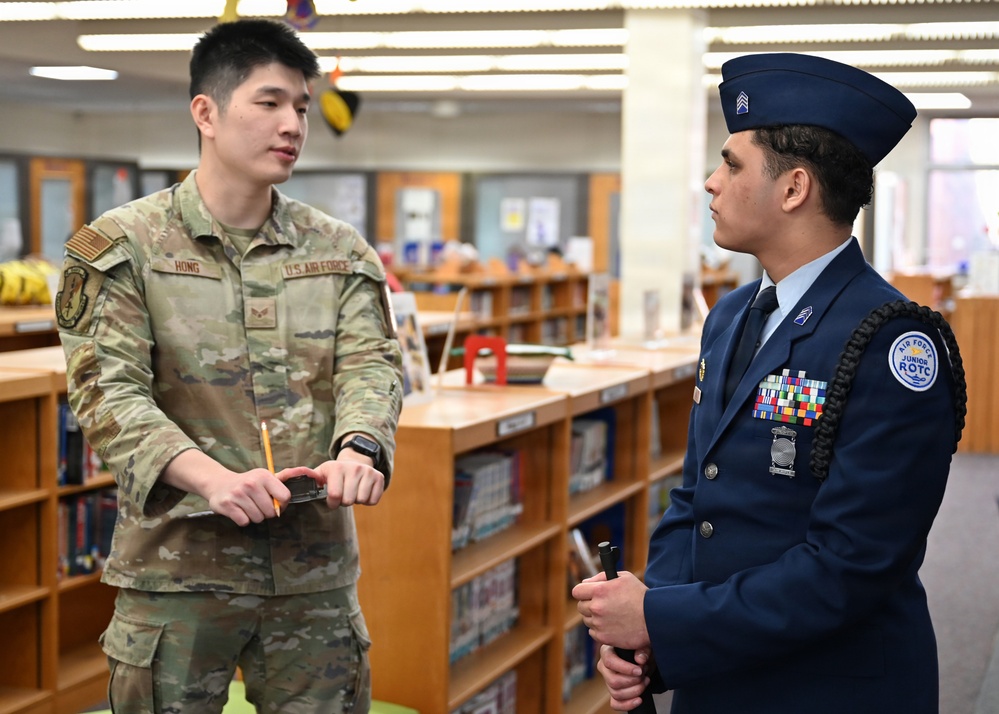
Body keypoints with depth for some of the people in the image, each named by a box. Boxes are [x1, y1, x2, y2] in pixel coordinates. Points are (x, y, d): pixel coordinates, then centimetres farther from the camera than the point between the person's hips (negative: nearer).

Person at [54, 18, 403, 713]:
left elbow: (371, 364, 1)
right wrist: (210, 477, -26)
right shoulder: (123, 246, -2)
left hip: (316, 566, 3)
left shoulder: (340, 251, 9)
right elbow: (108, 389, -10)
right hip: (178, 562, -3)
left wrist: (356, 450, -23)